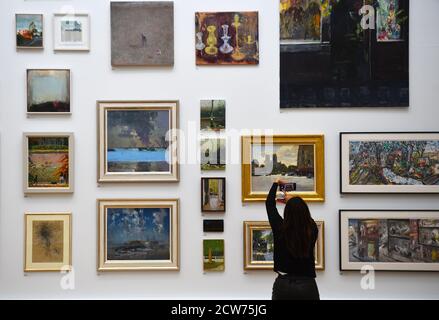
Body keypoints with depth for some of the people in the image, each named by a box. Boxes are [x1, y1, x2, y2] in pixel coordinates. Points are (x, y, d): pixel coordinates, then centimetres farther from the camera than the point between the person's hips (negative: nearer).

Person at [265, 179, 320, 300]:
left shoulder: (280, 229, -8)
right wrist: (292, 201, 34)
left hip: (283, 285, -1)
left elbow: (269, 203, 8)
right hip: (307, 286, 1)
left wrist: (276, 184, 23)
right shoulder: (312, 230, -5)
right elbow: (303, 214, 20)